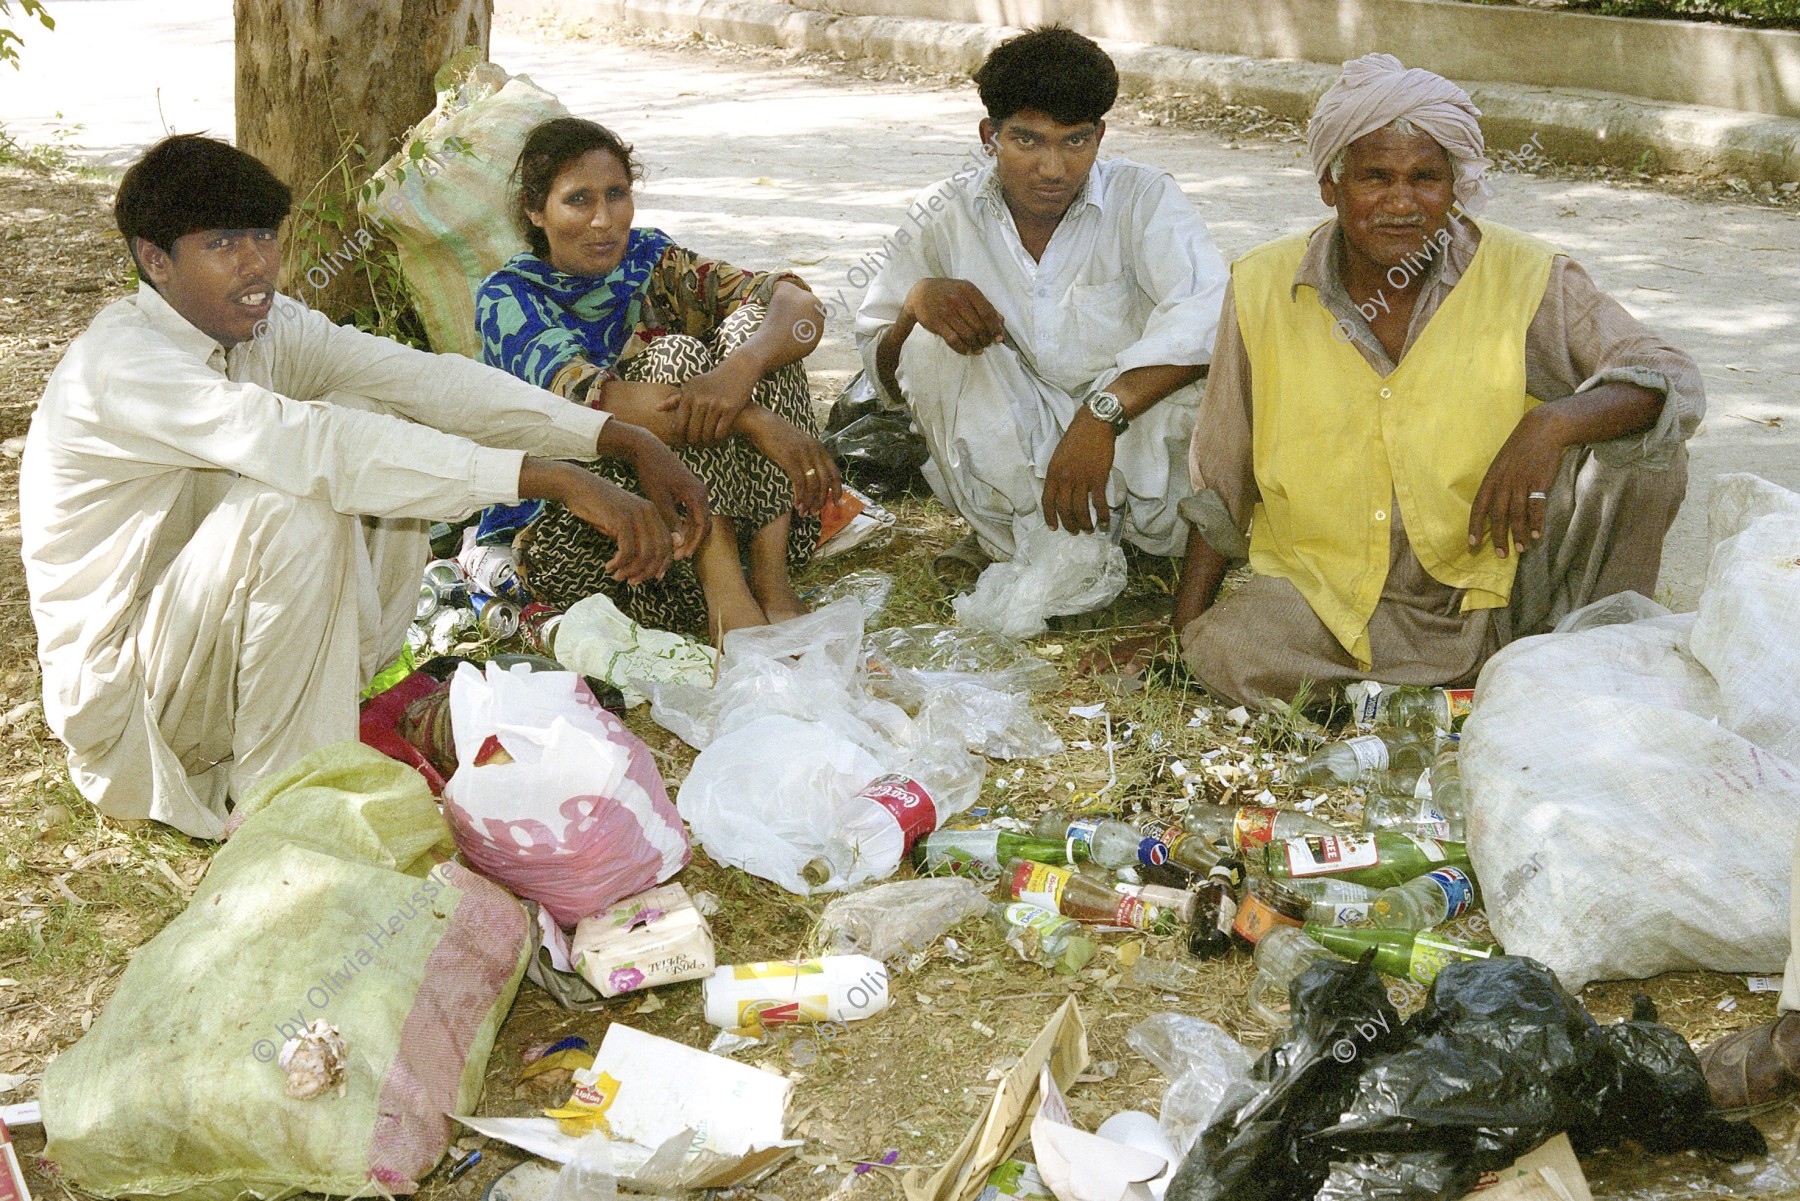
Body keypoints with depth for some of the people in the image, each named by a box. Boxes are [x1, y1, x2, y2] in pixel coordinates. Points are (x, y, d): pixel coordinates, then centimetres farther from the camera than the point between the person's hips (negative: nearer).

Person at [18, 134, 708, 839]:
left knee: (370, 416, -5)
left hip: (222, 638, 8)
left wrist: (625, 440, -22)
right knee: (294, 499, -32)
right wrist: (556, 480, -44)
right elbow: (304, 442, -40)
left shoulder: (264, 327, -1)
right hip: (120, 692, -8)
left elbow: (419, 377, -11)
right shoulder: (122, 363, -26)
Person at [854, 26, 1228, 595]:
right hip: (1008, 456, 2)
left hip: (1131, 441, -2)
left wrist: (1102, 414, -43)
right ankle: (1013, 541, -14)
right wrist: (917, 302, -23)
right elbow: (883, 374, 0)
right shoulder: (947, 215, -4)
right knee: (933, 340, -22)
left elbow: (1208, 315, -30)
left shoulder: (1143, 199, -11)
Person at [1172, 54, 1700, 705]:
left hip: (1496, 578, -1)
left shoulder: (1522, 278, -8)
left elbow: (1670, 380, -15)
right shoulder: (1263, 289, -3)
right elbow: (1220, 477, 7)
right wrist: (1191, 612, 3)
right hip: (1329, 593, 1)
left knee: (1644, 446, -21)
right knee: (1225, 651, -29)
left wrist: (1553, 425, -34)